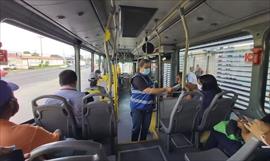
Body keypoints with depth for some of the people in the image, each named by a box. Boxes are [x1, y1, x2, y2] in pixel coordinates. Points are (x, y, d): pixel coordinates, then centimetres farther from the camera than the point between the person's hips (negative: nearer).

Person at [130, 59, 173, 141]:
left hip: (148, 107, 7)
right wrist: (165, 89, -27)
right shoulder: (137, 78, -20)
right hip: (138, 108, -7)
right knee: (136, 128, 7)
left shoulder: (147, 77, 8)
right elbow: (149, 91, -28)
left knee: (145, 128, 17)